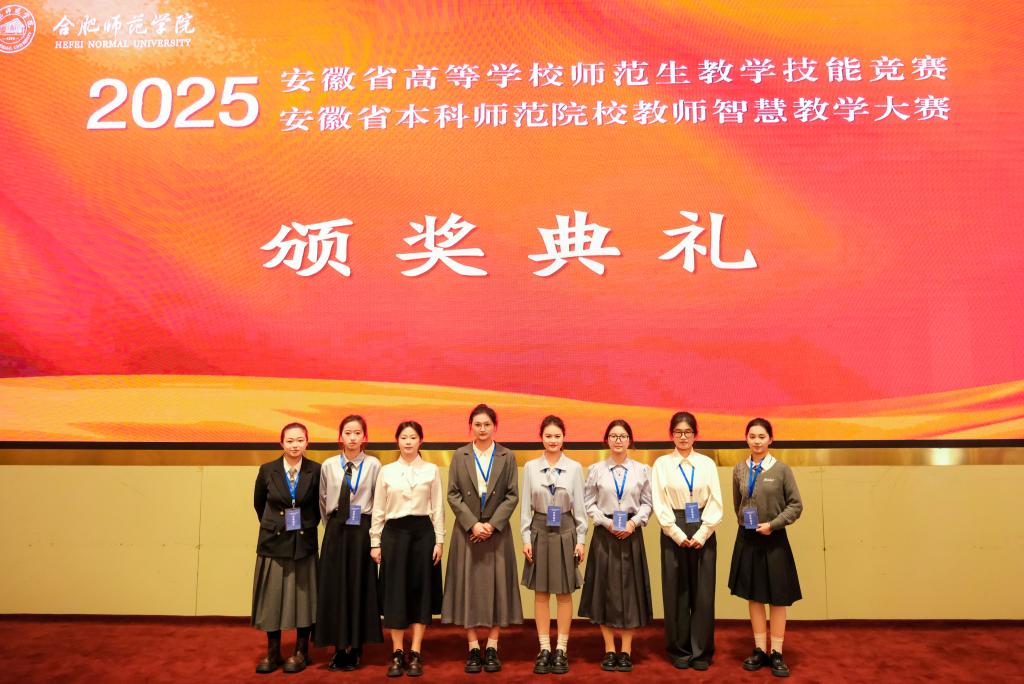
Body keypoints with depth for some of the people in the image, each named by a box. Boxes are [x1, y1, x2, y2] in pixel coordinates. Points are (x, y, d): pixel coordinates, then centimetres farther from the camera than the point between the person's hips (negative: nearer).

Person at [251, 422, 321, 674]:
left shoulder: (316, 471, -7)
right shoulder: (267, 470, -3)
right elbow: (258, 503, 13)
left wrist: (309, 525, 4)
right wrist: (271, 525, 12)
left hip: (304, 543, -1)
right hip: (273, 543, 1)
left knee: (302, 595, 6)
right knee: (272, 596, 6)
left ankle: (301, 652, 20)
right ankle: (273, 653, 21)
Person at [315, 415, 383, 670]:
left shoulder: (373, 465, -5)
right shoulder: (328, 465, 1)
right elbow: (323, 500, 9)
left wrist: (373, 532, -1)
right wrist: (332, 527, 9)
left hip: (362, 530, -2)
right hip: (335, 531, 2)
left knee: (360, 587, 4)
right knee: (334, 587, 4)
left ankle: (355, 649, 15)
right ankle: (339, 648, 15)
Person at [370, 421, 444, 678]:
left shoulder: (431, 470, 3)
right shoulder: (386, 471, 4)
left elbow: (437, 509, 4)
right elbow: (378, 510, 6)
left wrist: (439, 540, -1)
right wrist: (375, 543, 2)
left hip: (422, 532, 0)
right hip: (394, 532, 0)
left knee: (420, 590, 4)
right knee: (395, 591, 2)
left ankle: (415, 653, 14)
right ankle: (397, 654, 13)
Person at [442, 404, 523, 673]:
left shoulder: (507, 457, 3)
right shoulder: (459, 456, 3)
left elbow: (512, 495, -1)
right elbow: (453, 494, -1)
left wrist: (492, 524, -12)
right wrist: (472, 523, -12)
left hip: (497, 530, 0)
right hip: (467, 531, 0)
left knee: (496, 585, 2)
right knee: (468, 585, 2)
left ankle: (492, 648, 12)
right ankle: (473, 649, 11)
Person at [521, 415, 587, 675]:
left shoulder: (575, 468, -2)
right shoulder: (530, 467, -1)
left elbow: (579, 506, 1)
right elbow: (526, 505, 2)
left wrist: (581, 539, -1)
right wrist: (526, 538, -2)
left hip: (565, 532, -1)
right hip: (539, 531, 1)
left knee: (564, 593, 7)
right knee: (541, 593, 7)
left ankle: (561, 649, 17)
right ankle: (544, 649, 17)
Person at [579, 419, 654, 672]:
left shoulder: (642, 470, 3)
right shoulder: (596, 469, 1)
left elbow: (647, 503, 4)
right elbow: (589, 503, 1)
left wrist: (634, 522, -11)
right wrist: (607, 522, -10)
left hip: (631, 534, 1)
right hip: (604, 534, 0)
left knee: (630, 590, 4)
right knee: (606, 590, 3)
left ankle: (626, 651, 15)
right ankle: (610, 651, 15)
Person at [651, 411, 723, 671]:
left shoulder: (707, 463, 5)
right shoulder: (662, 463, 2)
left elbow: (716, 503, 1)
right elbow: (660, 504, -3)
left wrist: (701, 535, -9)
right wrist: (679, 535, -11)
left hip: (703, 533, 1)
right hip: (674, 533, -1)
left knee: (703, 592, 4)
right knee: (676, 592, 5)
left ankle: (702, 651, 17)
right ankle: (680, 650, 18)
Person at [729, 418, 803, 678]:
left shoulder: (781, 469, -8)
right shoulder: (739, 470, 1)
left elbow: (796, 505, -5)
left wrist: (773, 524, -13)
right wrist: (746, 522, 8)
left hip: (774, 540, -3)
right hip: (747, 539, 3)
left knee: (777, 599, 6)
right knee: (754, 597, 10)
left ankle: (776, 654, 16)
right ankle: (760, 650, 20)